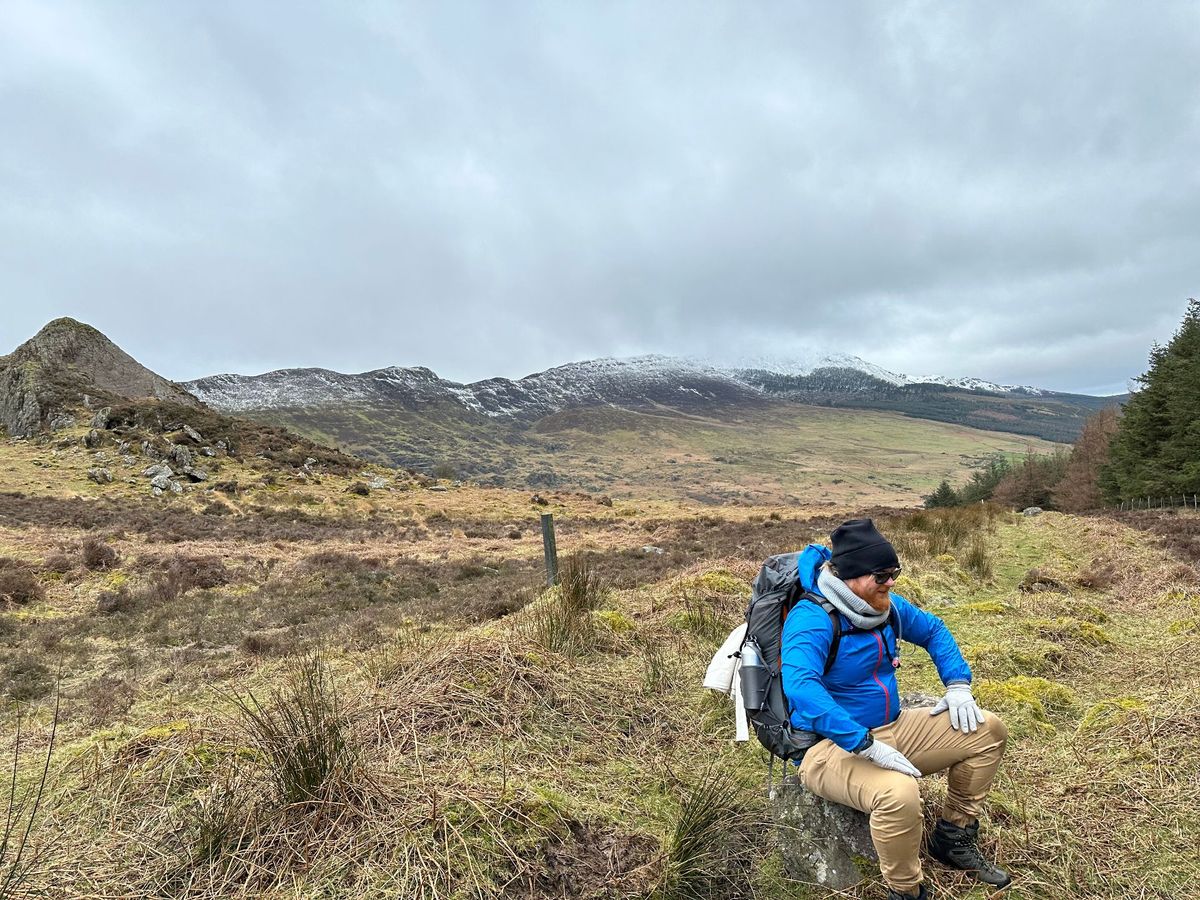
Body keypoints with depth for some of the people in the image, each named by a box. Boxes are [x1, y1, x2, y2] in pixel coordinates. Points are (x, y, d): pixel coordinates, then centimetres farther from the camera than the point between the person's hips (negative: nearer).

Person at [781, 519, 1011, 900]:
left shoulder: (885, 606, 2)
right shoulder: (812, 619, -25)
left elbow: (933, 630, 19)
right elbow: (800, 687, -40)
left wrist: (958, 686, 5)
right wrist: (868, 746, -39)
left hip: (890, 729, 9)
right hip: (830, 745, -9)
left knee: (988, 731, 7)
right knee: (899, 793, -38)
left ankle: (953, 837, 21)